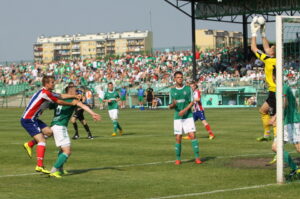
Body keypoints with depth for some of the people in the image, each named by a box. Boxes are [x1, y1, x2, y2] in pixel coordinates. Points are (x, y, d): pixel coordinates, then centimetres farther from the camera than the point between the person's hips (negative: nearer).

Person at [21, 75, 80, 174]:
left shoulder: (48, 93, 11)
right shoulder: (44, 93, -19)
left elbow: (61, 96, 16)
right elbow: (59, 101, -15)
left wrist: (75, 96, 6)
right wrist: (72, 103, -1)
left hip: (33, 119, 10)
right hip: (28, 120, -10)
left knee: (49, 132, 10)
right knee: (42, 141, -14)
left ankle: (29, 144, 16)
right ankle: (39, 166, -18)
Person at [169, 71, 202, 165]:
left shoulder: (188, 89, 4)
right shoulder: (172, 90, 8)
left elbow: (192, 102, 1)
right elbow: (170, 106, 11)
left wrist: (185, 110, -15)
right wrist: (173, 104, -13)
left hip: (188, 116, -1)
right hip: (177, 117, 1)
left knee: (192, 135, -11)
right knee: (178, 138, 0)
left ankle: (197, 157, -9)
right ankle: (178, 159, 10)